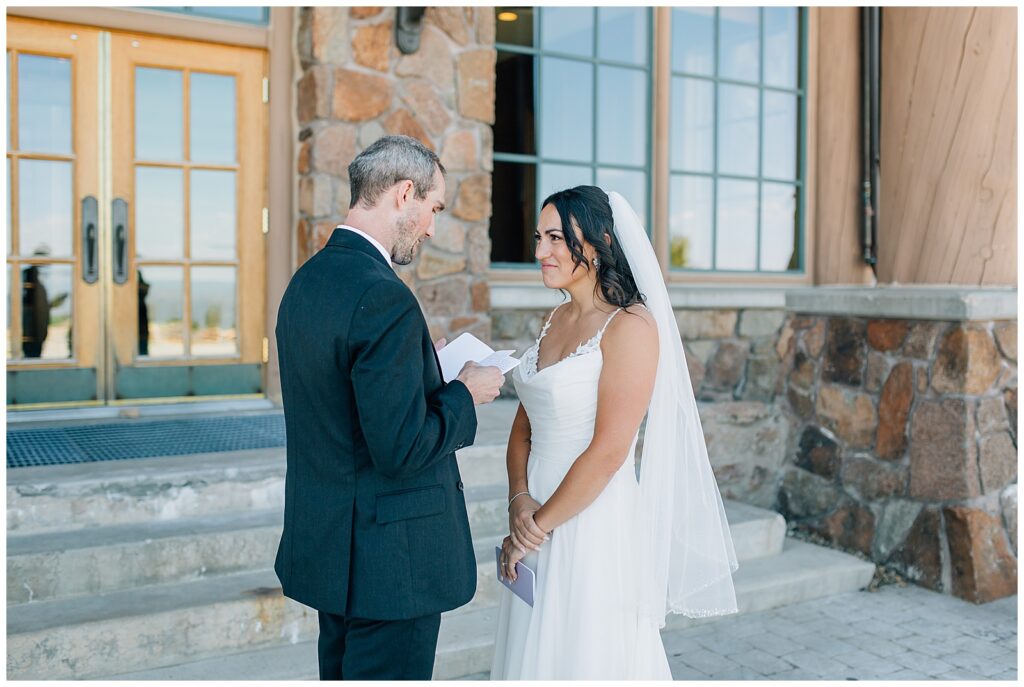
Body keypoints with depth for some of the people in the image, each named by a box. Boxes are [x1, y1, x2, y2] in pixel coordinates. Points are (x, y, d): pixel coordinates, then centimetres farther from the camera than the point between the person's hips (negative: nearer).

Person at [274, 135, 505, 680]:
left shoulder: (305, 281, 6)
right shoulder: (383, 297, -24)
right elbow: (401, 450, -25)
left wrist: (423, 364, 12)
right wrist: (465, 394, -10)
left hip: (327, 545, 9)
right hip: (387, 561, -9)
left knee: (344, 671, 22)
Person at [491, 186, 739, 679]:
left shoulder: (630, 325, -15)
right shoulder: (558, 319, 9)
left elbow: (608, 450, -19)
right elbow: (523, 425, 10)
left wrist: (538, 526, -12)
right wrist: (520, 500, -6)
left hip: (596, 526, -7)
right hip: (539, 517, 7)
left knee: (589, 656, 7)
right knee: (538, 653, 18)